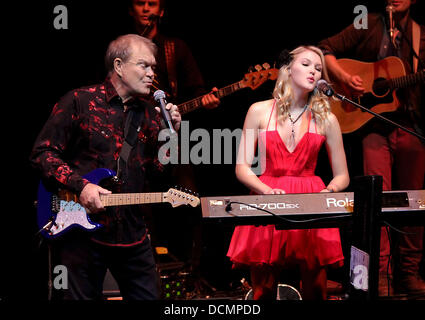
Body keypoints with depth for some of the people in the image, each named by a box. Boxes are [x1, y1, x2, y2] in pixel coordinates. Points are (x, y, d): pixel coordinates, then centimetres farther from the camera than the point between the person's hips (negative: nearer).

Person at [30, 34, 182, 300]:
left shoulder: (148, 114, 11)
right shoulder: (79, 101, -5)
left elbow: (155, 171, 9)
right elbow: (42, 153, -6)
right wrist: (80, 185, -17)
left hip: (132, 232, 5)